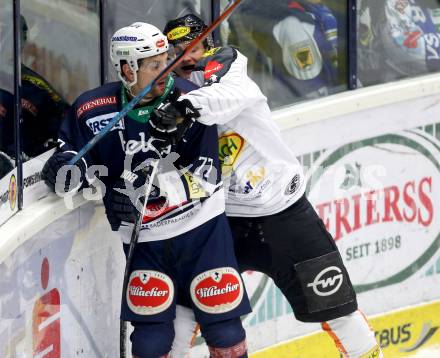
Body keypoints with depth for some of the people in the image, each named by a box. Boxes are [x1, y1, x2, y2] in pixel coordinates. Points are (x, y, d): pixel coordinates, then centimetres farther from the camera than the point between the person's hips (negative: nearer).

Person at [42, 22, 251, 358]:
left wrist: (160, 188, -27)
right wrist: (67, 167, -19)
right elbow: (71, 152, 4)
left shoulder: (186, 102, -11)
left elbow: (205, 175, -11)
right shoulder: (93, 109, -9)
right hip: (144, 240, 1)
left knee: (224, 329, 1)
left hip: (202, 229, -1)